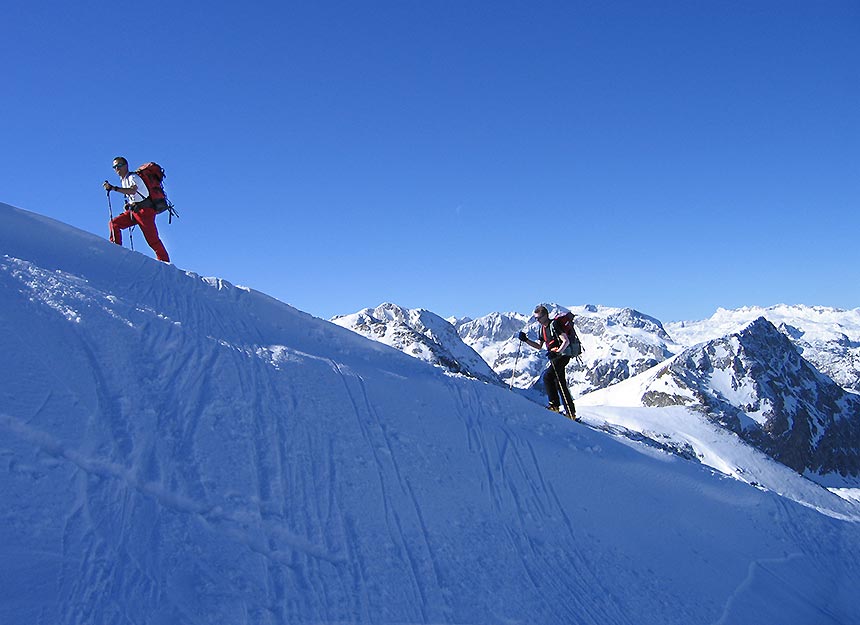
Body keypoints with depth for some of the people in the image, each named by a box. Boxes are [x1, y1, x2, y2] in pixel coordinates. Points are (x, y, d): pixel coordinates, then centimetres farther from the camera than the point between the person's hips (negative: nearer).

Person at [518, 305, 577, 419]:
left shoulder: (554, 324, -15)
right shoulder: (543, 328, 12)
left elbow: (566, 341, -21)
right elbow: (539, 346, 16)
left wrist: (557, 352, -33)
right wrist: (526, 340, 4)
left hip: (562, 354, -10)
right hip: (555, 356, 10)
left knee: (547, 376, -20)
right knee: (560, 383, 10)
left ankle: (554, 405, -14)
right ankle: (571, 412, 16)